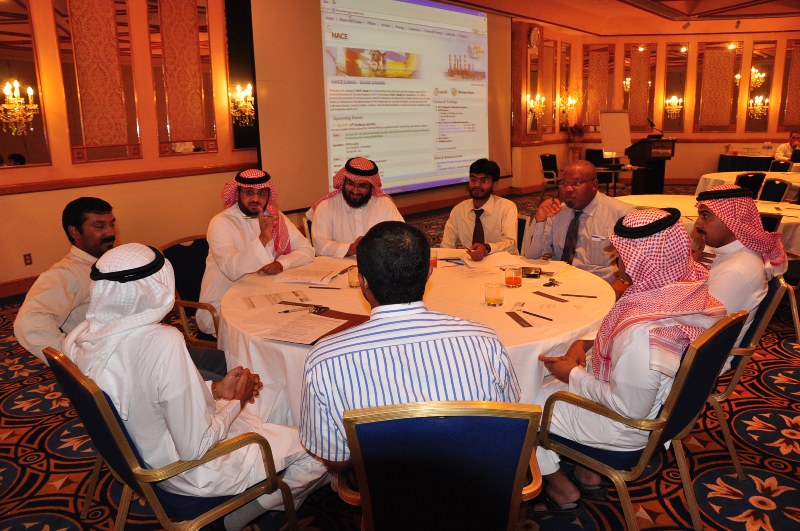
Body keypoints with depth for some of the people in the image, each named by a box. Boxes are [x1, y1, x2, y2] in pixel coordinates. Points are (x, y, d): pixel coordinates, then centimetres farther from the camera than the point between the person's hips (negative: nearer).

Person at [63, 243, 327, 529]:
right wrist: (234, 401, -11)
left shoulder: (83, 335, -8)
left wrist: (216, 389, 2)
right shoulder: (163, 342, -34)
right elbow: (194, 449, -29)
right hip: (189, 471, -8)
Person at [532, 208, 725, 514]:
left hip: (629, 427, -8)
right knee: (556, 378, 24)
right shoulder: (692, 285, -12)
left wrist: (574, 376, -16)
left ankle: (562, 489, 26)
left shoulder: (642, 330, -39)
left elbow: (631, 409, -27)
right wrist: (587, 343, -3)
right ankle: (587, 475, 30)